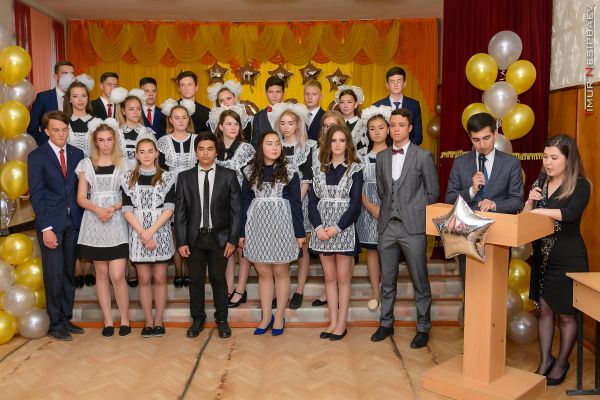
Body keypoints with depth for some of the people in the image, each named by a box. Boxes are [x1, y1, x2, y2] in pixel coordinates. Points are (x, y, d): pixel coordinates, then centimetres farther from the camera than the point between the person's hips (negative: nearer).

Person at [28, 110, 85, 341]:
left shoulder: (77, 154, 9)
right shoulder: (37, 156, -2)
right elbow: (36, 195, -6)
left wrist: (82, 219, -1)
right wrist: (46, 228, -12)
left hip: (73, 221, 4)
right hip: (51, 223, -4)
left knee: (70, 272, 9)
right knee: (54, 274, -2)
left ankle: (66, 319, 21)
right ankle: (55, 324, 11)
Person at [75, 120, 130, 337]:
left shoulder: (123, 163, 6)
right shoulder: (86, 164, 8)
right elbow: (81, 198, 4)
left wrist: (113, 208, -14)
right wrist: (98, 209, -14)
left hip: (117, 223, -2)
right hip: (94, 223, 2)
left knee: (117, 276, -8)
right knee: (101, 274, 6)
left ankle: (125, 320, 7)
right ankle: (108, 321, 15)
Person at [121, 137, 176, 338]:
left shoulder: (167, 177, 2)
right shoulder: (128, 179, 6)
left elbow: (169, 209, -4)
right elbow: (127, 210, 0)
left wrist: (151, 231, -14)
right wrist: (142, 233, -12)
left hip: (160, 233, -1)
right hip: (137, 233, 1)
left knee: (160, 279, 4)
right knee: (144, 279, 6)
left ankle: (159, 321, 14)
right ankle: (148, 321, 16)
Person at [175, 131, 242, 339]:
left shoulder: (229, 176, -1)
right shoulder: (185, 177, 3)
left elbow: (236, 210, -1)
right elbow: (180, 211, 2)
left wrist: (233, 239, -6)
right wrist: (181, 241, -4)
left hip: (219, 237, -1)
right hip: (194, 238, 1)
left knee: (219, 279, 9)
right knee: (196, 280, 10)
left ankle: (222, 320, 23)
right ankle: (197, 320, 25)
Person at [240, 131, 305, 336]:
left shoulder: (289, 171, -1)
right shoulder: (250, 172, 5)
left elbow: (295, 203, 0)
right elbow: (245, 202, 8)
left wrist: (299, 232, -3)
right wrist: (242, 232, 6)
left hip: (281, 224, -2)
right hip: (257, 225, 2)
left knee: (280, 271, 5)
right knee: (263, 273, 8)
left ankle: (279, 316, 17)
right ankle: (266, 316, 19)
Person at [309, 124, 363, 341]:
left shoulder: (355, 169, 1)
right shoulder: (319, 169, 10)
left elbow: (355, 203, -6)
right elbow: (312, 201, 4)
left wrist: (337, 228, -14)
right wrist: (318, 227, -10)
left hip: (344, 229, -3)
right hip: (321, 230, 3)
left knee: (343, 277, 3)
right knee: (329, 277, 9)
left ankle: (341, 324, 11)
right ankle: (333, 322, 16)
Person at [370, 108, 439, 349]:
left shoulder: (423, 156, -3)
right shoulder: (381, 157, 9)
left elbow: (433, 192, 1)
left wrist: (416, 213, 4)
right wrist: (388, 211, 9)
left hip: (413, 227, -4)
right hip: (387, 226, 4)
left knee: (420, 281, 5)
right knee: (387, 280, 13)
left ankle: (423, 327, 18)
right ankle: (386, 323, 26)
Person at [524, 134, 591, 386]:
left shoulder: (580, 185, -10)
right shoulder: (540, 182, 5)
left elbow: (571, 213, -29)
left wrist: (538, 210, -24)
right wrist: (529, 201, -11)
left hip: (568, 258, -5)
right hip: (542, 256, 5)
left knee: (566, 313, 8)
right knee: (544, 309, 12)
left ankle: (561, 363, 26)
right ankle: (545, 360, 26)